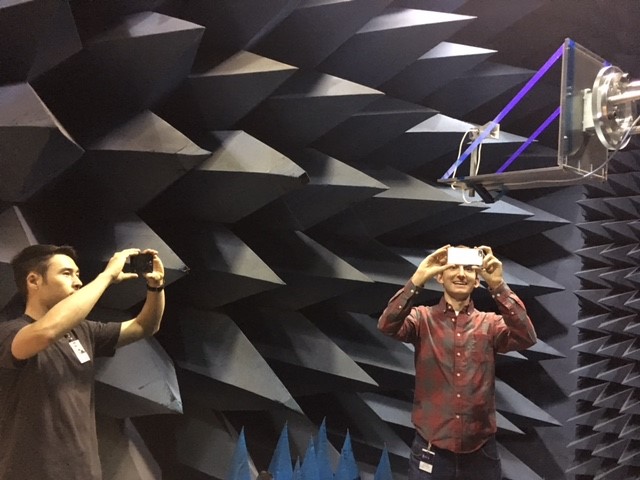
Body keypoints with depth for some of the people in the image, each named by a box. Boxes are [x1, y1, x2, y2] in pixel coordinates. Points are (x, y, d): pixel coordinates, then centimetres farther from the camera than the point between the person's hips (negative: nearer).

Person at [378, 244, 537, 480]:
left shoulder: (490, 323, 3)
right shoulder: (423, 319, -1)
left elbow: (526, 337, -16)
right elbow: (387, 326, -19)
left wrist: (498, 286, -24)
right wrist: (418, 279, -28)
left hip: (480, 452, 2)